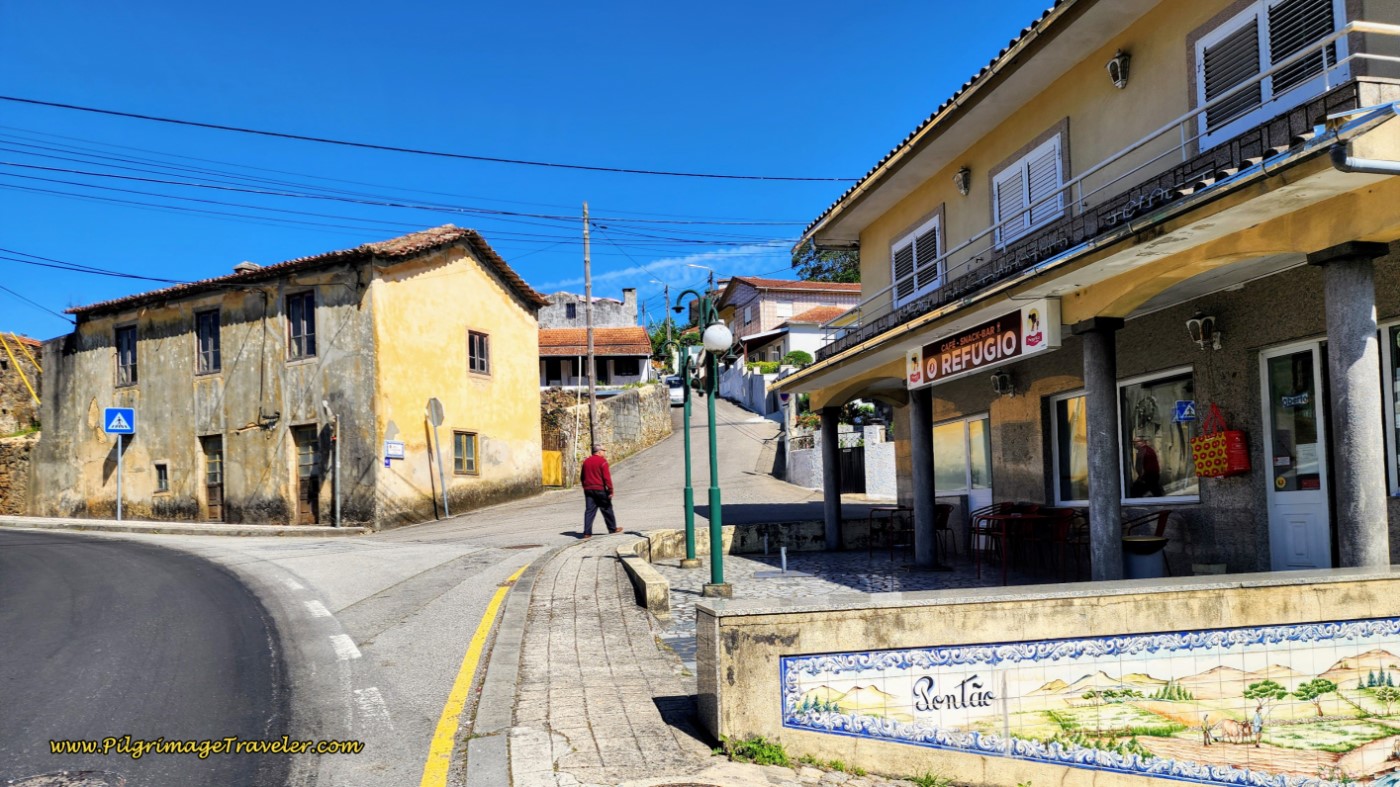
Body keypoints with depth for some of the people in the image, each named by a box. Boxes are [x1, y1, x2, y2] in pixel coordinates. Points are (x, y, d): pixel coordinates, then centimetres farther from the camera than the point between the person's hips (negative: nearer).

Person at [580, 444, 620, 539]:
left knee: (589, 511, 3)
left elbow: (582, 477, 17)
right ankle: (613, 529, 21)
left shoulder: (586, 461, 11)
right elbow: (607, 477, -15)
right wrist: (610, 491, -13)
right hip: (600, 489, -5)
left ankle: (587, 533, -5)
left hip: (588, 490, 5)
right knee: (607, 509, 10)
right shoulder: (602, 461, -10)